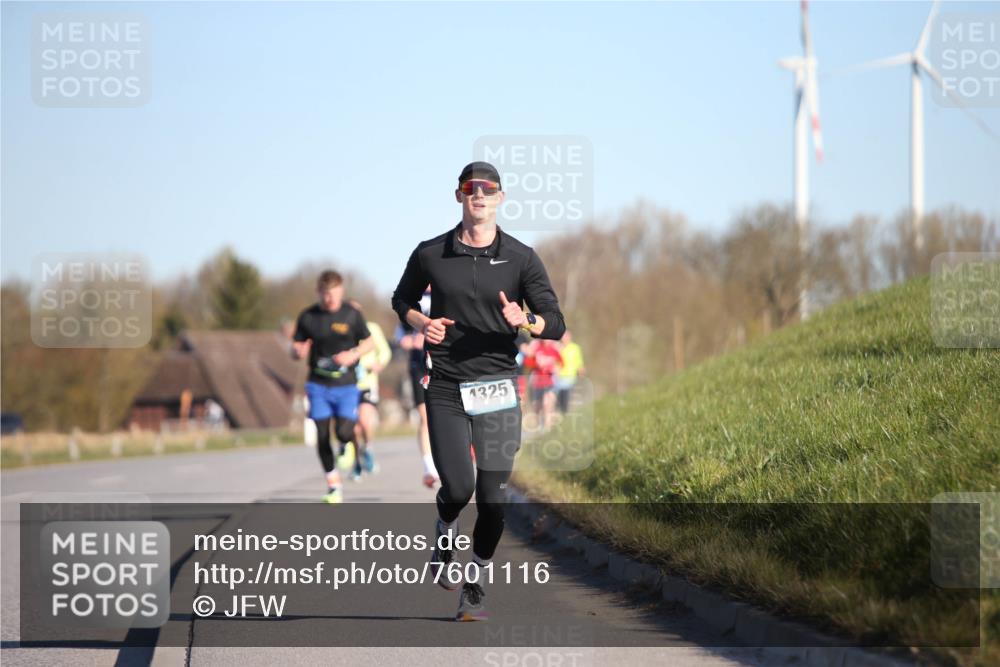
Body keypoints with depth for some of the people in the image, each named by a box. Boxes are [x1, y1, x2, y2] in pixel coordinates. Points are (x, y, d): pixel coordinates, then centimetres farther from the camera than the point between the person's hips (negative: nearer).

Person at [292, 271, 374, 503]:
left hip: (346, 384, -1)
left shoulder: (351, 314, -1)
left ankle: (346, 444, 24)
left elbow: (369, 342, 8)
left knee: (343, 431, -16)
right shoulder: (308, 317, 0)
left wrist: (354, 355, -12)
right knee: (322, 436, -2)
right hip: (318, 385, 1)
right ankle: (333, 486, 12)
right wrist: (299, 352, -18)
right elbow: (295, 348, 6)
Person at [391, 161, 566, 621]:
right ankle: (444, 533, 23)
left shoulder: (521, 258, 2)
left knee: (492, 497, -2)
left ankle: (476, 586, 16)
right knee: (458, 487, -13)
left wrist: (525, 320, -21)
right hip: (445, 389, 0)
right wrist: (421, 322, -1)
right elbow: (402, 299, 21)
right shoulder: (430, 254, 4)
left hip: (498, 390, 0)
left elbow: (556, 325, 2)